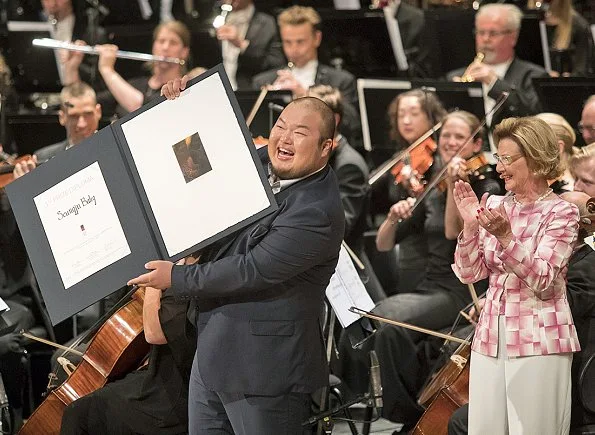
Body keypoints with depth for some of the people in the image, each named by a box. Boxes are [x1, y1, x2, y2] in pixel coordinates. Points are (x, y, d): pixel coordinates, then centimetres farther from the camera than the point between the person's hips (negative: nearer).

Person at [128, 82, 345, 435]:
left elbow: (252, 270, -25)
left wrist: (176, 278, -17)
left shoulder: (318, 212, -22)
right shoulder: (261, 164, 5)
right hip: (213, 354, 9)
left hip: (264, 368, -9)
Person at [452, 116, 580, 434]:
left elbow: (542, 281, -16)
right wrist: (470, 226, -9)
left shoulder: (561, 213, -5)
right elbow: (469, 273, 6)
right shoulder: (495, 207, 10)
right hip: (490, 338, 5)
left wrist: (505, 236, -26)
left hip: (538, 342, -5)